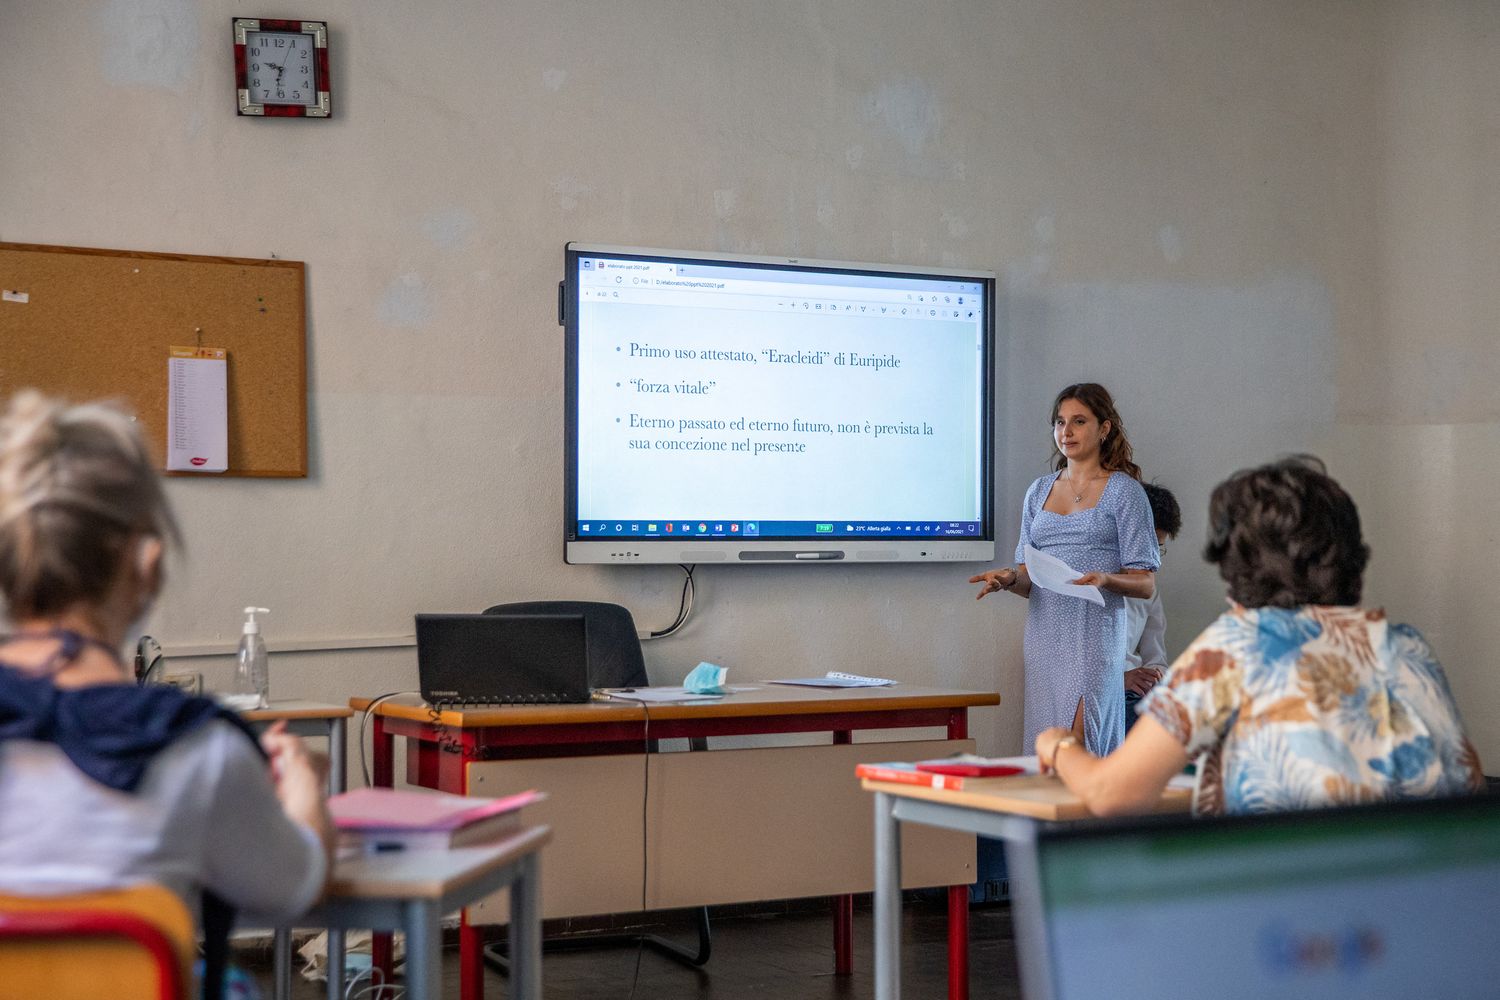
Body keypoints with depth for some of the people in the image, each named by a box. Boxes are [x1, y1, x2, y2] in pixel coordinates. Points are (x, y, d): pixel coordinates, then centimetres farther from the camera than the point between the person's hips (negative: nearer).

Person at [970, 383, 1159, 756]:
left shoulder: (1124, 491, 1)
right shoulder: (1039, 491, 16)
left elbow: (1146, 583, -2)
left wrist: (1105, 579, -22)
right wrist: (1010, 579, -5)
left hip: (1093, 632, -5)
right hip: (1044, 632, 5)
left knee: (1077, 743, -14)